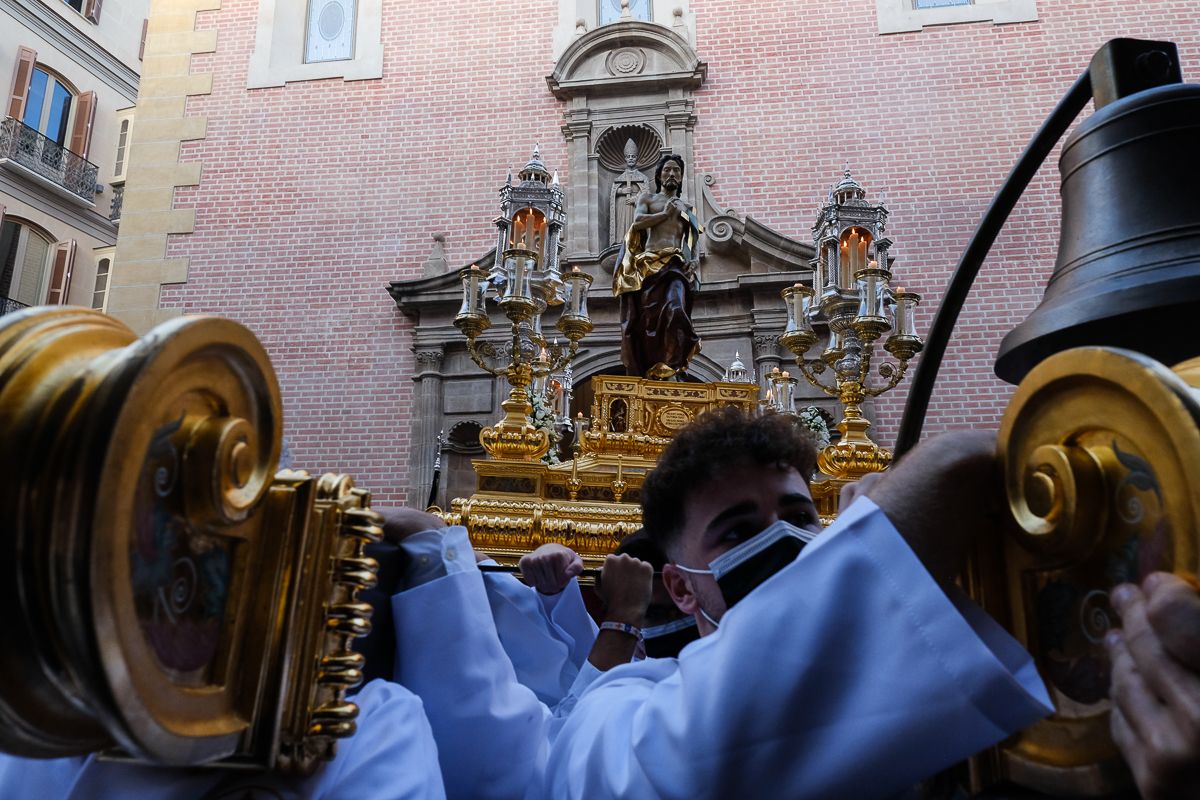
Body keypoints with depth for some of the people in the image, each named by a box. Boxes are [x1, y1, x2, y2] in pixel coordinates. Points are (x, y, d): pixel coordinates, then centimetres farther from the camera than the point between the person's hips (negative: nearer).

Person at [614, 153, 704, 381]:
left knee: (675, 309, -24)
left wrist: (694, 260, 1)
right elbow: (637, 222, -1)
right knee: (646, 317, -7)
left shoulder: (687, 208, 27)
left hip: (677, 266, 1)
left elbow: (695, 243, 21)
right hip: (650, 264, -1)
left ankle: (678, 365, -24)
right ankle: (645, 371, -5)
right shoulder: (648, 197, 19)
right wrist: (666, 213, 3)